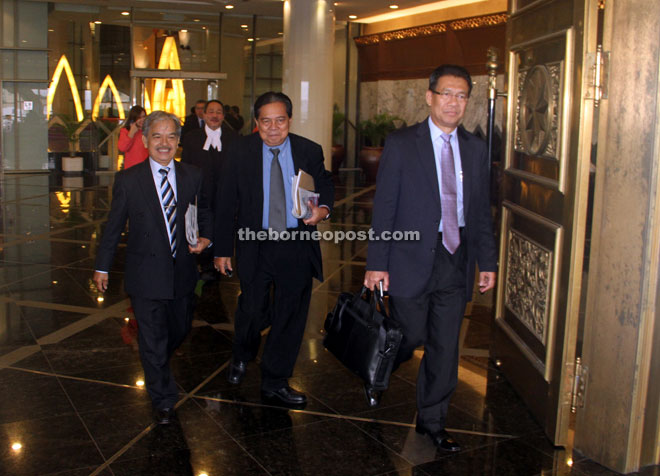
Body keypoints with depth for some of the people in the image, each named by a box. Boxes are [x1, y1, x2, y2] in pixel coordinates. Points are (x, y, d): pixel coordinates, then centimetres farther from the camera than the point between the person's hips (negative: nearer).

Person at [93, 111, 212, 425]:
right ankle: (163, 400, 21)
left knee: (180, 330, 19)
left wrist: (205, 237, -4)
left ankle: (156, 362, 51)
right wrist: (102, 266, 5)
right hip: (145, 275, -3)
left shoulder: (192, 176, 2)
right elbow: (113, 226, 0)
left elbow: (204, 212, 16)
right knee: (153, 338, 4)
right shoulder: (128, 180, -7)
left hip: (182, 273, 4)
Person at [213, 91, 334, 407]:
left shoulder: (310, 151, 1)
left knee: (290, 317, 8)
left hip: (298, 247, 1)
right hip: (256, 246, -1)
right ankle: (242, 357, 39)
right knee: (252, 311, 2)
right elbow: (225, 203, 1)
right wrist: (222, 249, 0)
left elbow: (325, 184, 14)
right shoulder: (240, 153, -1)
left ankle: (275, 384, 26)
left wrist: (323, 209, -10)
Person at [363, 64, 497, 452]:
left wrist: (488, 261, 8)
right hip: (413, 257, -4)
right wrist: (377, 263, -10)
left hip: (457, 258, 4)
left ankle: (432, 420, 25)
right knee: (410, 337, 5)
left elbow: (482, 211, 12)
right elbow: (384, 208, -6)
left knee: (445, 347, 8)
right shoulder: (401, 144, -4)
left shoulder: (475, 149, 9)